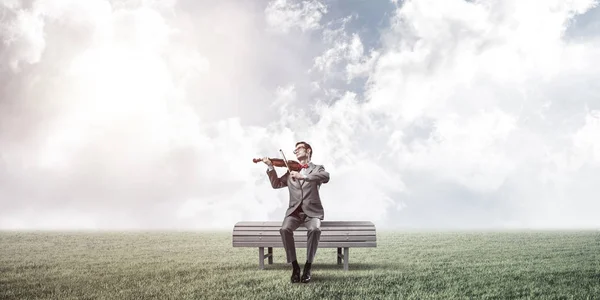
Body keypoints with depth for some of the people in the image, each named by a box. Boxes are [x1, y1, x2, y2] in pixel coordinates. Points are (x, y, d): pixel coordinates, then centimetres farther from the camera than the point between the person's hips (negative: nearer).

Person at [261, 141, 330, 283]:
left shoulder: (317, 168, 9)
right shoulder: (291, 171, 20)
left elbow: (326, 177, -14)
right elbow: (276, 184, 11)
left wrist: (303, 176, -26)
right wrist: (271, 167, -2)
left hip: (312, 211, -2)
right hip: (294, 211, 2)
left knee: (314, 229, -34)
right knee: (285, 229, -29)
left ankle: (308, 268, -21)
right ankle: (295, 267, -17)